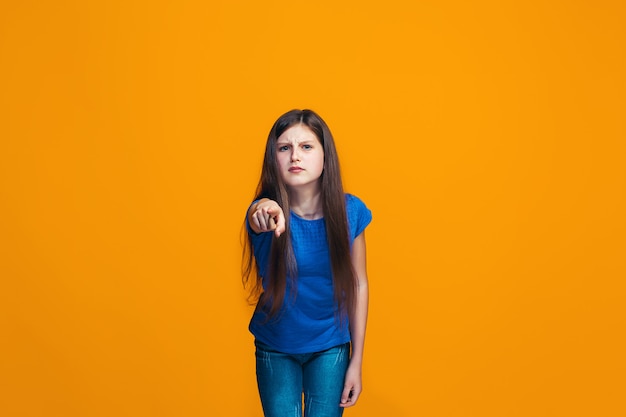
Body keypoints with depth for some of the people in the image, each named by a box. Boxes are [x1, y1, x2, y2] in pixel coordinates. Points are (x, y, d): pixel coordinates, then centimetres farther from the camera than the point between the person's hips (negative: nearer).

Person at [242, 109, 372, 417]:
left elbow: (358, 284, -6)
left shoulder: (349, 211, -15)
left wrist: (356, 362, -3)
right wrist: (267, 213, -70)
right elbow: (262, 213, -45)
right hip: (275, 348, 0)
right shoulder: (264, 210, -19)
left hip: (330, 348, 1)